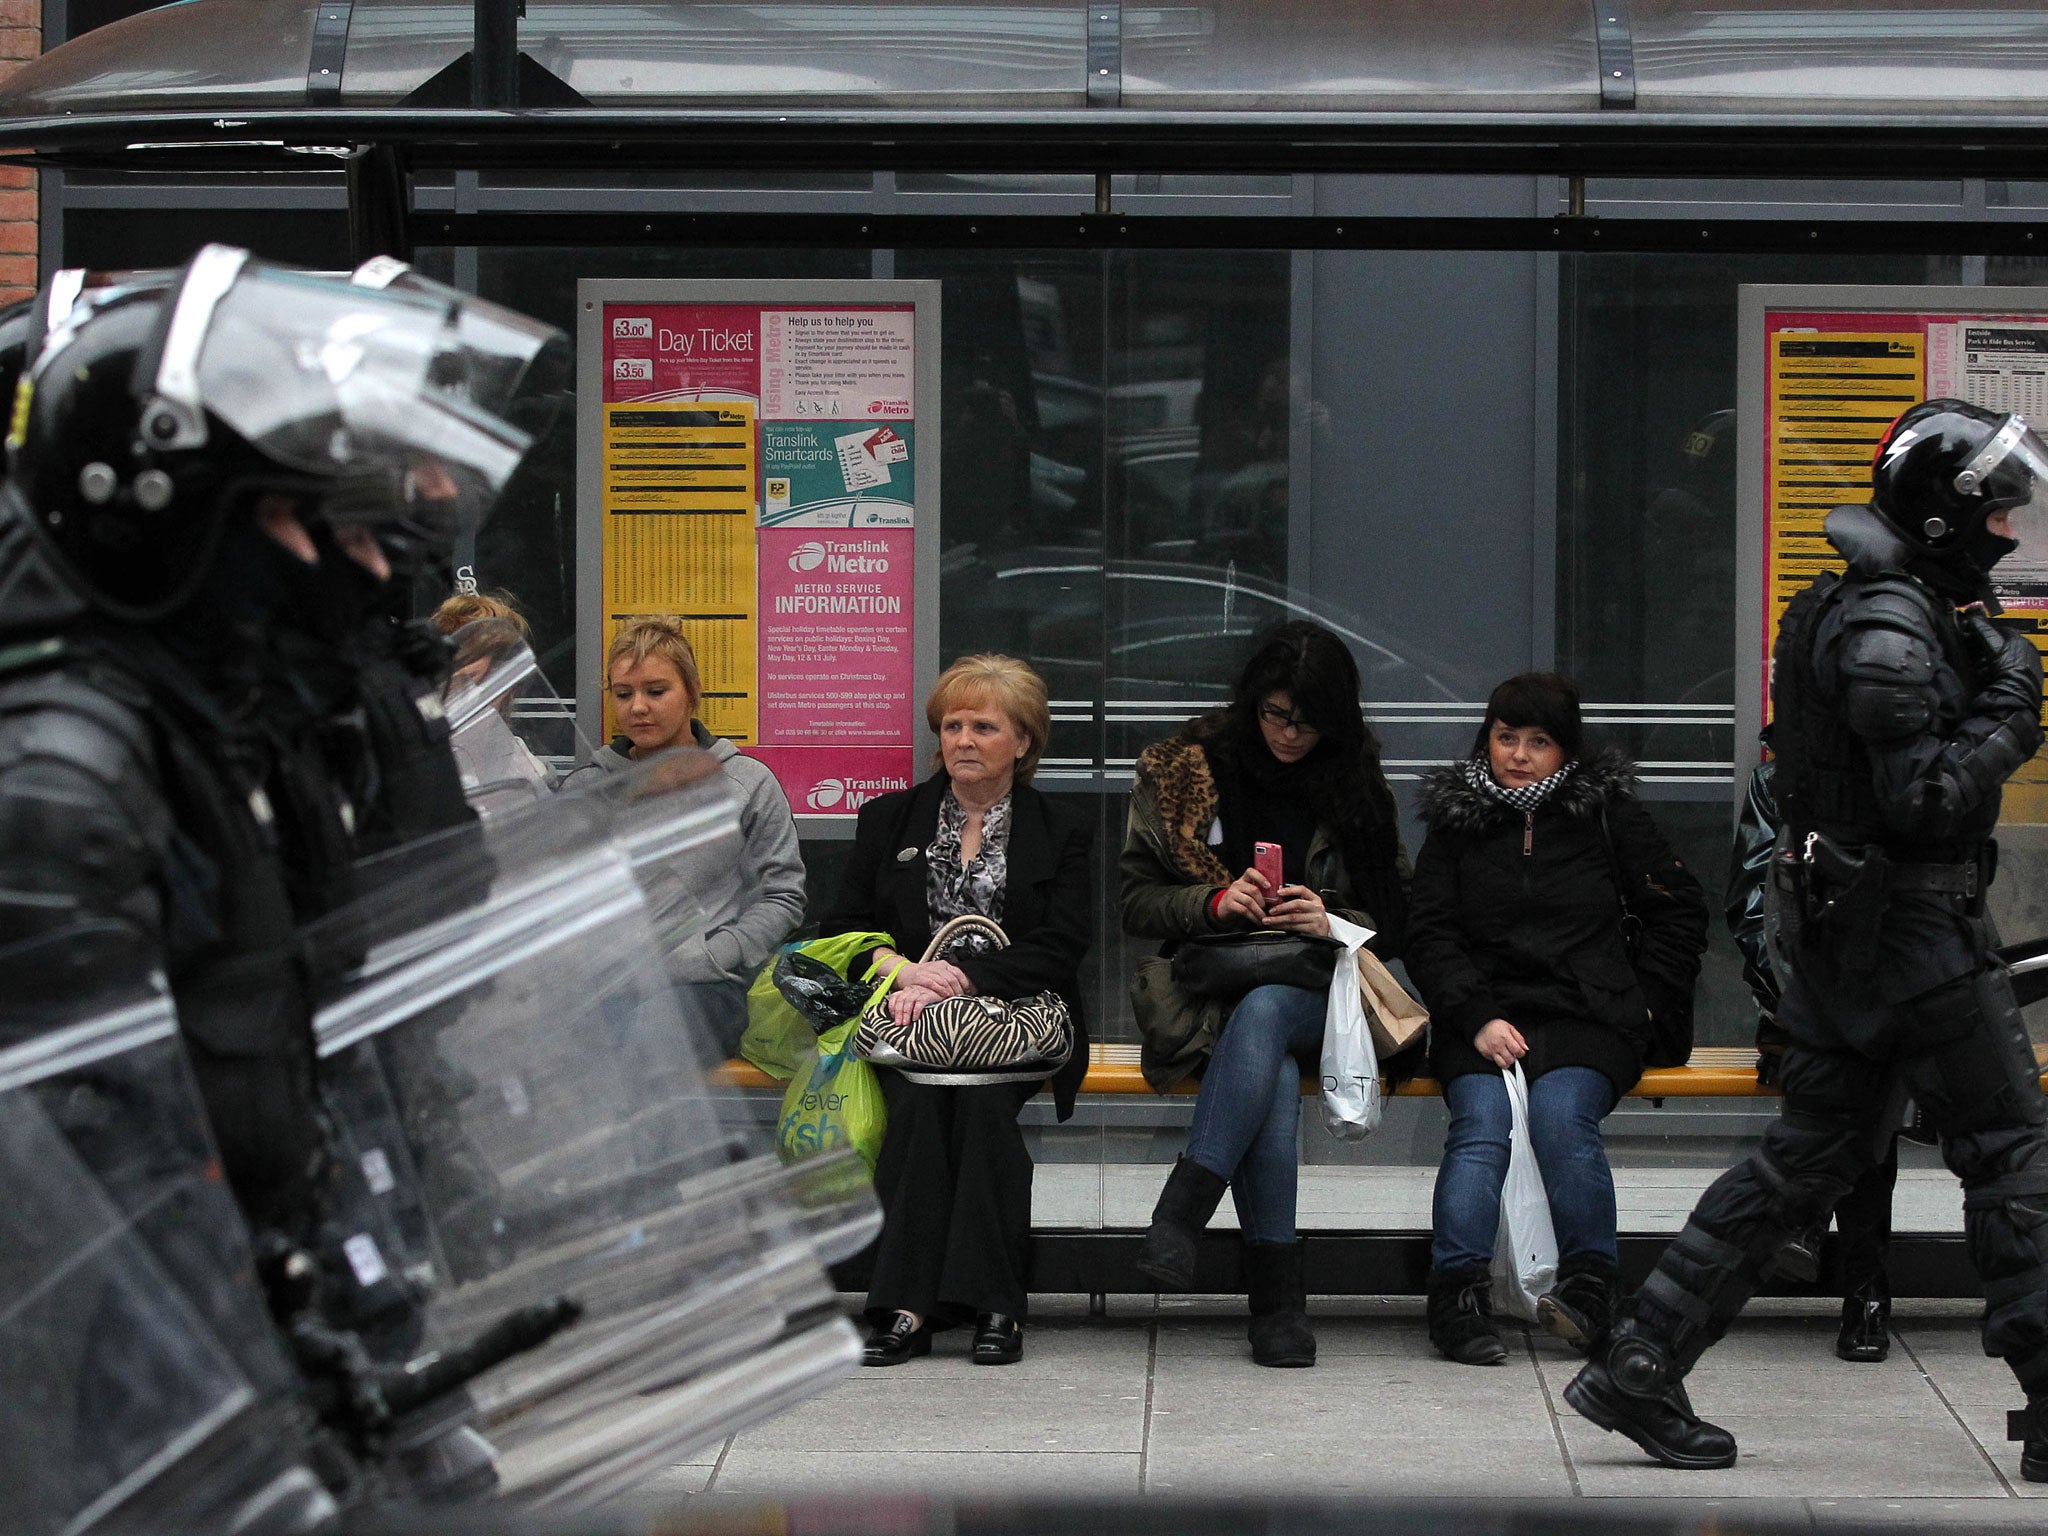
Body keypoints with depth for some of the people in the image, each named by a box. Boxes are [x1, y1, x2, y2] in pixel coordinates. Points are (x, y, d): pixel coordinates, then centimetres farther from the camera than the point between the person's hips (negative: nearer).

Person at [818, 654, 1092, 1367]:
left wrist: (959, 979, -15)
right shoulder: (888, 819, 17)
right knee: (917, 1095, -32)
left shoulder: (1059, 831, 10)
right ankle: (906, 1305, -36)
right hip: (905, 1017, 1)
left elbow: (1059, 949, -2)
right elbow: (840, 929, 12)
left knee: (982, 1096, -34)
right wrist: (903, 969, -10)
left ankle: (991, 1303, -33)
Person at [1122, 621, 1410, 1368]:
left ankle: (1182, 1211, -44)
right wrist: (1216, 901, -11)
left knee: (1263, 1013, -38)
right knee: (1274, 1082, -35)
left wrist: (1332, 922, -10)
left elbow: (1396, 920, 12)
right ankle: (1276, 1294, -39)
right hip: (1208, 987, -1)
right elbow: (1137, 904, 8)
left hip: (1318, 990, 1)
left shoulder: (1356, 783, 10)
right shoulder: (1181, 771, 7)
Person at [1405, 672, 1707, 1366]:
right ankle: (1457, 1294, -38)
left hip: (1587, 1017, -1)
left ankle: (1588, 1283, -28)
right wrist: (1478, 1018, -8)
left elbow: (1680, 908, 16)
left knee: (1561, 1113, -31)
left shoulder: (1606, 810, 9)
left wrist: (1645, 998, 6)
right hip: (1487, 1016, 1)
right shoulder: (1454, 819, 12)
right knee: (1480, 1120, -28)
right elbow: (1431, 936, 7)